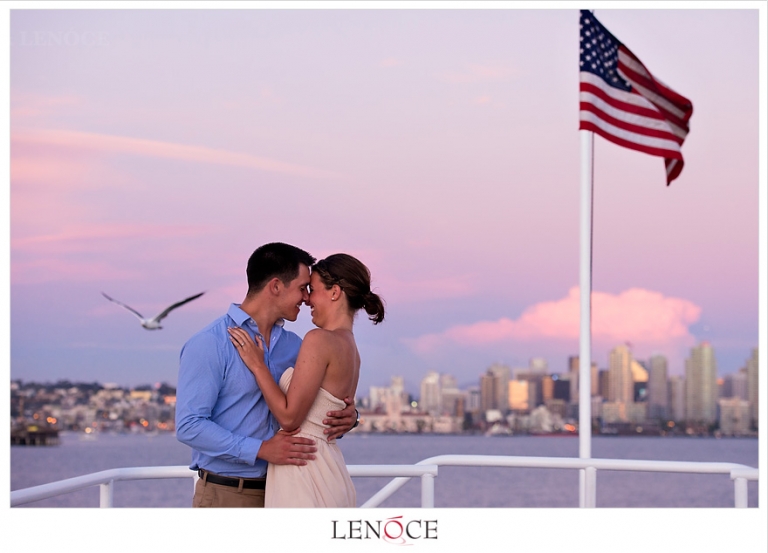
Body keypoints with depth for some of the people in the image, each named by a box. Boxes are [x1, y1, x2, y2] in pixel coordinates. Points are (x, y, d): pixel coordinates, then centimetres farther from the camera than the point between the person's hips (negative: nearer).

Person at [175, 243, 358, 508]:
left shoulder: (293, 346, 8)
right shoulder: (208, 344, -10)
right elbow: (189, 425, -16)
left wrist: (347, 416, -6)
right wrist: (261, 449, -22)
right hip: (225, 494, -6)